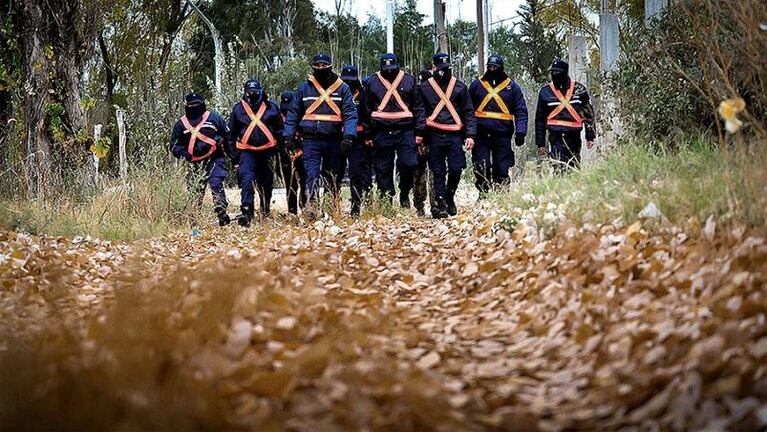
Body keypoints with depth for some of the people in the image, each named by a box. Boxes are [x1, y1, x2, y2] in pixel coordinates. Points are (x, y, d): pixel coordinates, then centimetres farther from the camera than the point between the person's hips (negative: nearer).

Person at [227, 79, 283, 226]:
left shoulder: (272, 107, 5)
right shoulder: (238, 109, 6)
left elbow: (279, 131, 10)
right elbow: (232, 135, 12)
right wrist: (234, 157, 11)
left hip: (268, 152, 1)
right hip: (246, 152, -1)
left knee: (266, 184, 11)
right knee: (247, 181, -17)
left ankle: (266, 213, 27)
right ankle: (246, 213, -24)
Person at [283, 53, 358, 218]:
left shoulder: (342, 88, 3)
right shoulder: (304, 88, 7)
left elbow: (350, 113, -3)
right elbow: (293, 113, 10)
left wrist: (349, 135, -16)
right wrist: (289, 136, 2)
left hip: (334, 140, 0)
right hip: (311, 140, 0)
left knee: (331, 174, 10)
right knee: (312, 174, -11)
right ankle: (311, 208, -16)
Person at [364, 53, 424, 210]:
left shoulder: (409, 80, 7)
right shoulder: (373, 82, 8)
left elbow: (418, 107, 9)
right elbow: (367, 109, 13)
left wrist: (419, 132, 3)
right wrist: (368, 135, 8)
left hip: (405, 131, -1)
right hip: (382, 132, 1)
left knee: (408, 165, -9)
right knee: (383, 170, 2)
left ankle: (404, 195, 14)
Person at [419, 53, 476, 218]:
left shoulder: (460, 87, 8)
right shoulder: (425, 88, 6)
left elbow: (469, 113, 7)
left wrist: (470, 135, -3)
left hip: (455, 135, 0)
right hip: (435, 136, 0)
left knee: (456, 170, -5)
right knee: (438, 172, 0)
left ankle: (450, 197, 20)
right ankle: (441, 206, 5)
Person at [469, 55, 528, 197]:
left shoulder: (512, 86, 7)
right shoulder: (477, 84, 9)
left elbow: (521, 111, 3)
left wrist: (520, 132, -8)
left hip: (503, 136, 0)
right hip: (481, 136, 0)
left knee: (502, 170, 1)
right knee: (481, 170, -3)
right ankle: (483, 197, 4)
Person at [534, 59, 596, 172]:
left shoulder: (579, 89, 6)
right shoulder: (545, 92, 6)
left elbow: (589, 113, 10)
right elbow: (540, 119, 11)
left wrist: (590, 136, 5)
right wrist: (540, 144, 8)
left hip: (574, 137, 2)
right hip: (556, 136, -2)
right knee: (559, 168, -16)